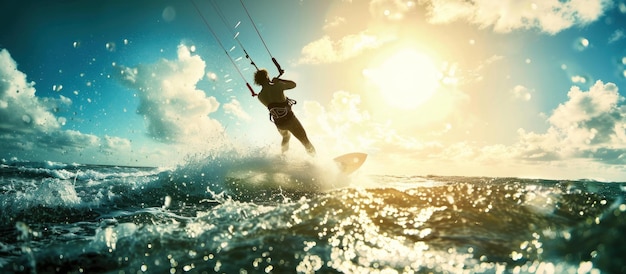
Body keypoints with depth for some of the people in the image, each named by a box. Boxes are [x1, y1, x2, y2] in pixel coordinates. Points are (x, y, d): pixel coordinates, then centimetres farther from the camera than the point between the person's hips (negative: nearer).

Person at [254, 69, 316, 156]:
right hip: (289, 118, -5)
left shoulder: (260, 96, 0)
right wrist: (279, 80, 11)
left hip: (279, 123, 5)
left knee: (285, 137, 36)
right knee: (305, 140, 6)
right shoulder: (277, 86, -12)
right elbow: (293, 84, 2)